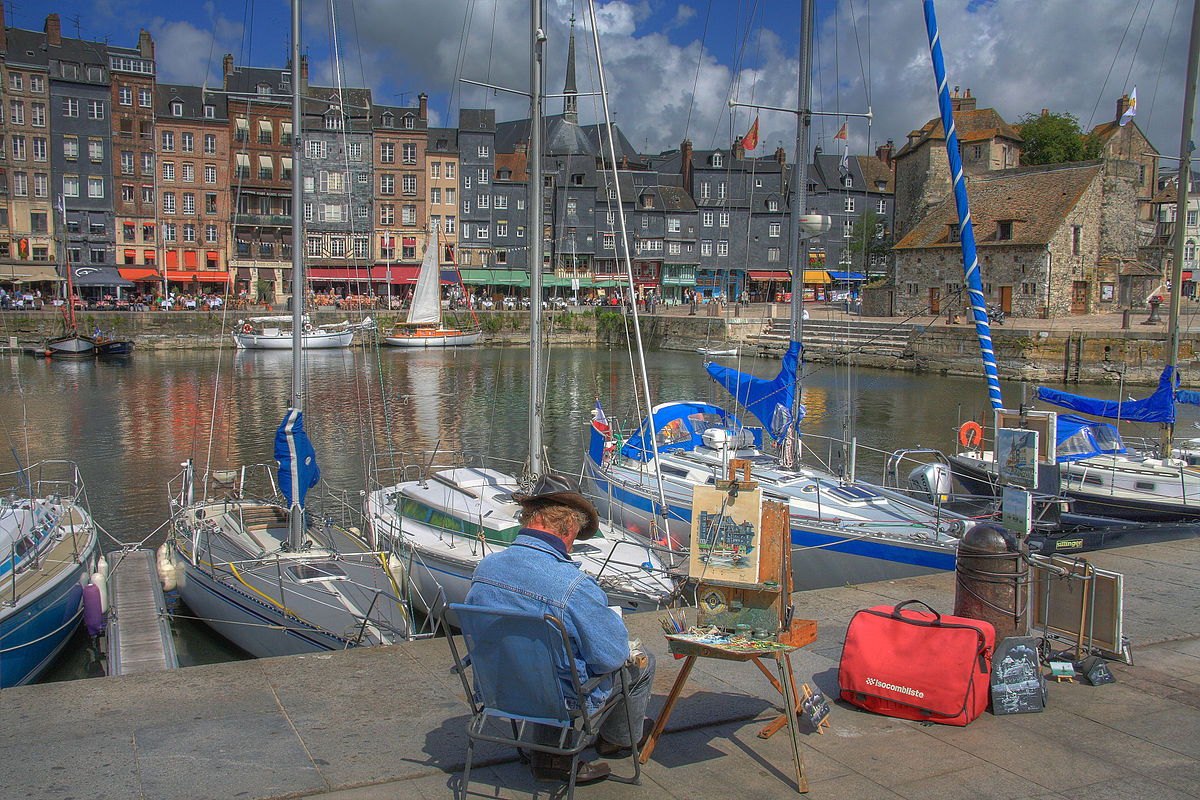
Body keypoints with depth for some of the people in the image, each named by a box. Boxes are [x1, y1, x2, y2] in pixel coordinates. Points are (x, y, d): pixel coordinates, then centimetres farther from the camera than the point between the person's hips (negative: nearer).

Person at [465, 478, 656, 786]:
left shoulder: (484, 567, -12)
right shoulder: (574, 585, -32)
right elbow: (611, 656, -20)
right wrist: (615, 624, 2)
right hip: (564, 700, -5)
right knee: (641, 663, 20)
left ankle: (548, 751, 27)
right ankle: (618, 739, 47)